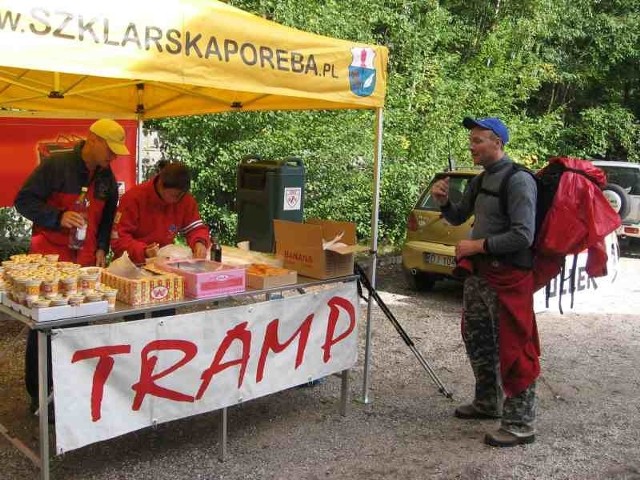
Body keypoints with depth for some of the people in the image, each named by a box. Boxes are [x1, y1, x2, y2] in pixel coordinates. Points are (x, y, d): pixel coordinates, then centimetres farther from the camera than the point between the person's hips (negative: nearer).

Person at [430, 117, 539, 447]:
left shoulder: (519, 181, -15)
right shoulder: (479, 182, 11)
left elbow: (523, 236, -22)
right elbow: (458, 218, 22)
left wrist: (477, 245, -16)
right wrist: (443, 201, 1)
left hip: (508, 277, -9)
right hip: (478, 273, 9)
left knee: (512, 349, -4)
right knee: (477, 340, 19)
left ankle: (520, 424, 6)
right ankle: (488, 402, 37)